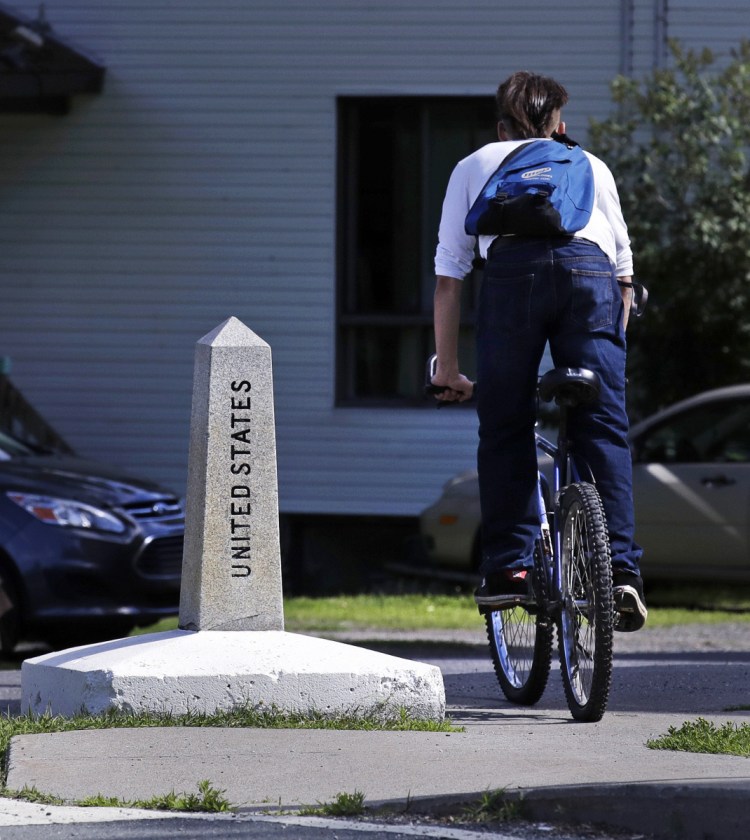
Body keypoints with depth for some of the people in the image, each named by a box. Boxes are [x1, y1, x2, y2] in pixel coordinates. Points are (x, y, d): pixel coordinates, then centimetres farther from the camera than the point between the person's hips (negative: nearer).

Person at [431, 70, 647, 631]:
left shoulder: (474, 167, 31)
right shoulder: (591, 166, 34)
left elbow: (448, 274, 25)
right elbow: (624, 269, 30)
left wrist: (447, 368, 26)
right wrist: (612, 345, 37)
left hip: (511, 269, -1)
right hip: (590, 270, 1)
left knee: (504, 431, 7)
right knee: (604, 430, 2)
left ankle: (509, 568, 0)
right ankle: (621, 569, -8)